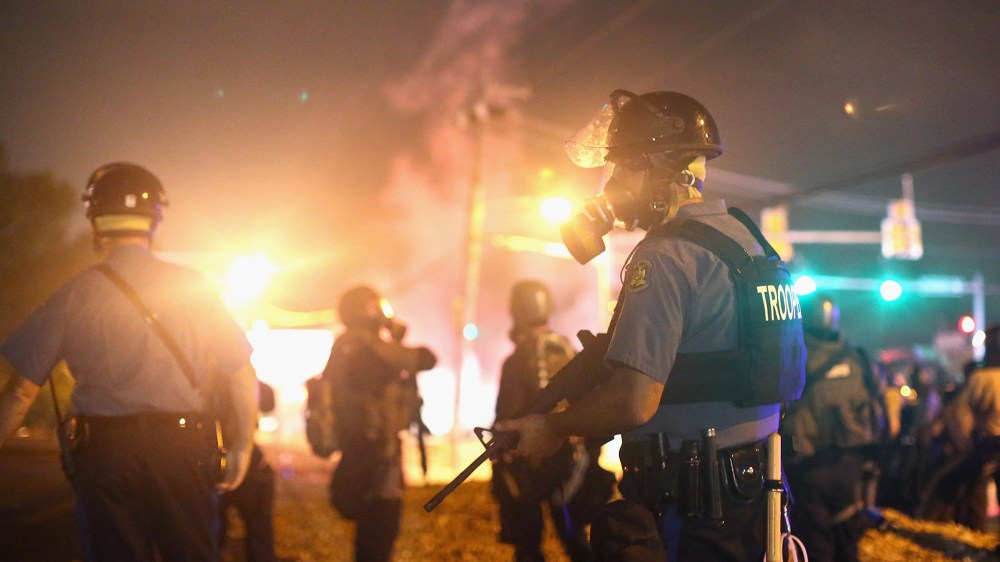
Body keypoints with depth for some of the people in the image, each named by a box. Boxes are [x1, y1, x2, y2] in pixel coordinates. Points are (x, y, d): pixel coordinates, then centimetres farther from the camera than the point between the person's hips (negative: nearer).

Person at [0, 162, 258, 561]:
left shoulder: (75, 295, -1)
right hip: (183, 447, 1)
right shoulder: (193, 287, 2)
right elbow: (243, 377, 3)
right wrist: (242, 447, 13)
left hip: (102, 453, 0)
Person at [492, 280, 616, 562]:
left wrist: (502, 464, -7)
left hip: (528, 462, -5)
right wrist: (590, 453, 16)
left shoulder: (517, 361, -13)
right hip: (569, 461, 5)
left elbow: (507, 418, -16)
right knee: (573, 537, 17)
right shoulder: (571, 355, 2)